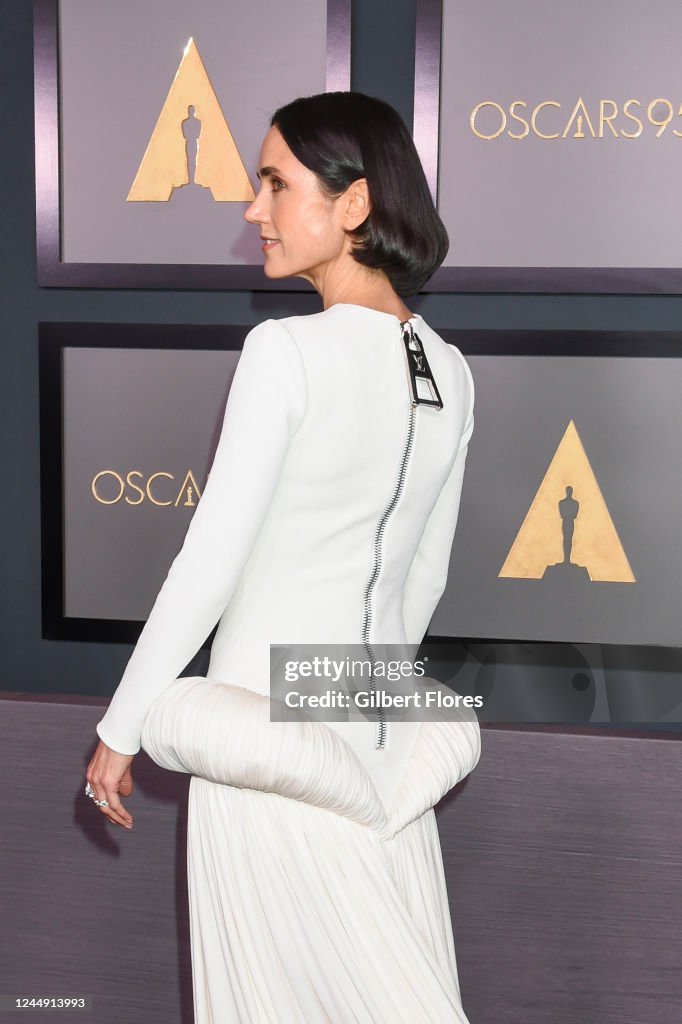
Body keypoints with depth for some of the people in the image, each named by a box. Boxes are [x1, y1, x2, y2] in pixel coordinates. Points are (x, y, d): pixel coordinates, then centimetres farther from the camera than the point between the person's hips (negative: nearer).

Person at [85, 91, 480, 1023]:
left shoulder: (286, 351, -17)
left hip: (268, 720, -6)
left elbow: (208, 563, -15)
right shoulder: (450, 373, 3)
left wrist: (120, 728, -5)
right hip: (381, 737, 6)